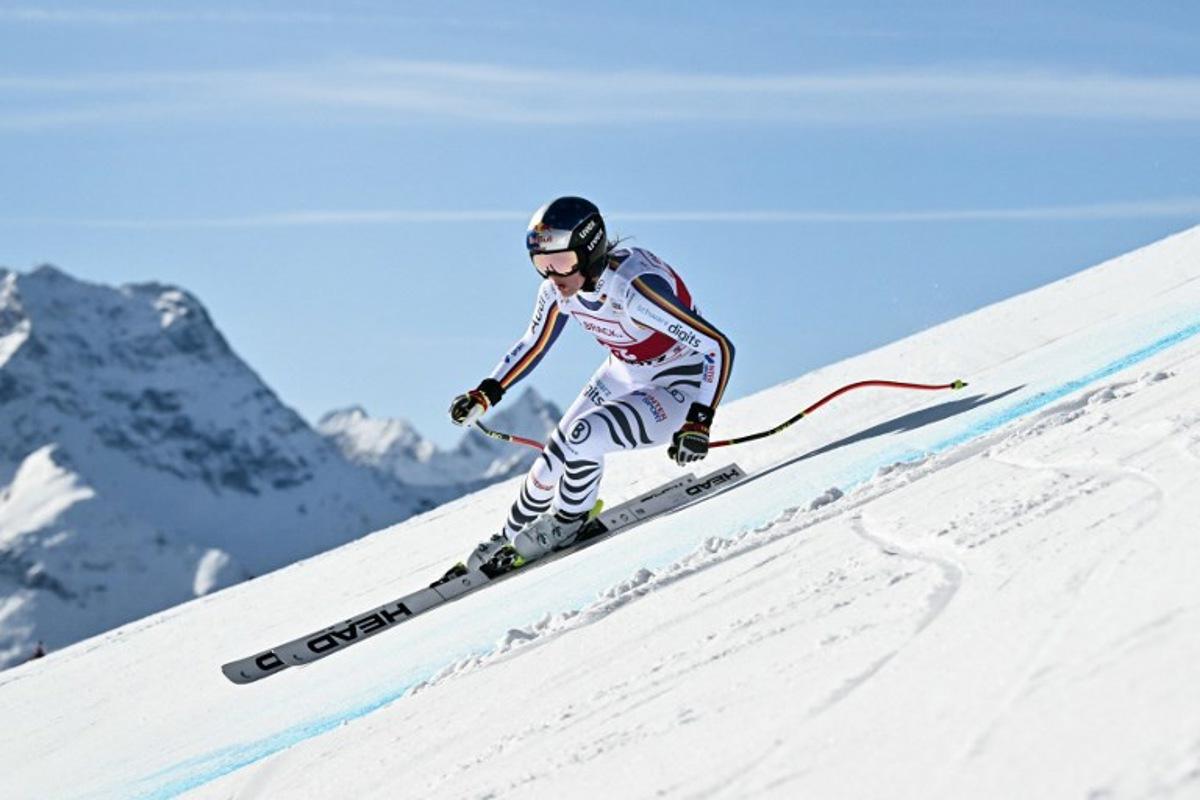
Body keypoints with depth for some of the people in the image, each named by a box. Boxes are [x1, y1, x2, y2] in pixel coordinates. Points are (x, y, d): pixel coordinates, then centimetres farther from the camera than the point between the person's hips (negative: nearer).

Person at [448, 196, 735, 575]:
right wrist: (486, 393, 0)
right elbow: (534, 344, 8)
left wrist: (699, 423, -42)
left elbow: (718, 347, -35)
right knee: (555, 455, 2)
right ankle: (511, 538, 28)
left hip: (678, 389, -7)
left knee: (583, 436, -26)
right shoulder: (557, 288, -13)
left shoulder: (634, 287, -35)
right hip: (624, 374, 7)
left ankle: (568, 519, 3)